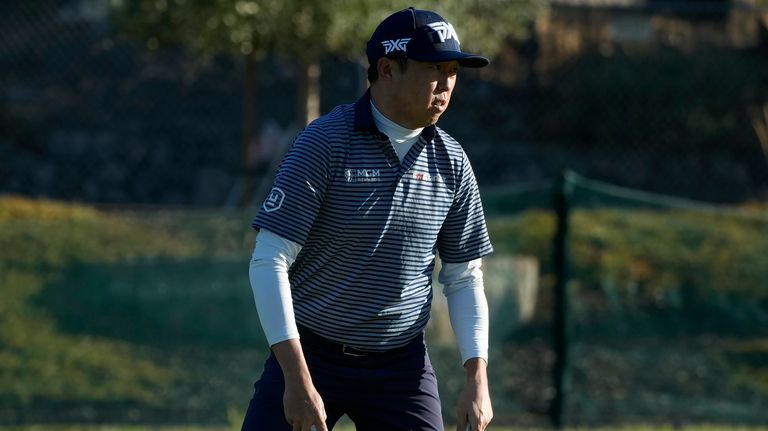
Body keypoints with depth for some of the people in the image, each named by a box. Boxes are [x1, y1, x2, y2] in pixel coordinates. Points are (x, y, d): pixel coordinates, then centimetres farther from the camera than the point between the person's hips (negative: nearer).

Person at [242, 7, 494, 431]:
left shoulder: (451, 162, 2)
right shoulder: (324, 143, -12)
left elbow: (464, 279, 10)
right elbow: (269, 262, -14)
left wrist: (477, 377, -3)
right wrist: (297, 380, -21)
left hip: (402, 365, 4)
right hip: (310, 353, -4)